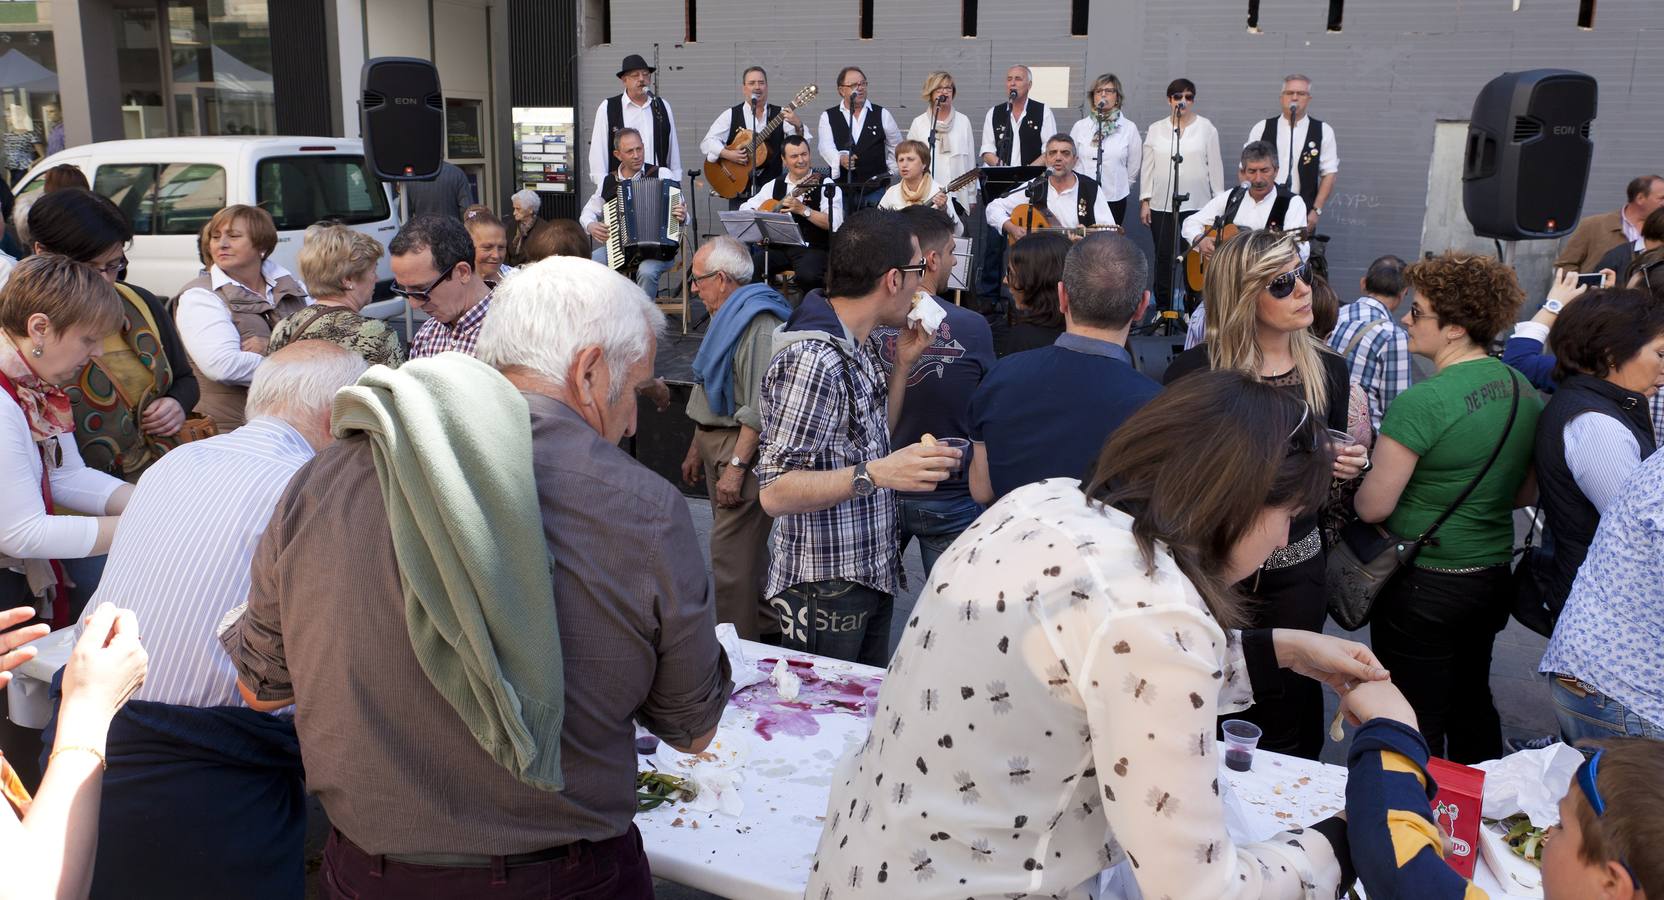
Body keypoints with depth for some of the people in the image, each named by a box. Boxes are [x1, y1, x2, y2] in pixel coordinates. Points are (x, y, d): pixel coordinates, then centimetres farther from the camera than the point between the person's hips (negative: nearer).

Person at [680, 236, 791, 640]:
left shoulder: (758, 323, -18)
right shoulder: (727, 317, 17)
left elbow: (760, 408, -24)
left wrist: (736, 464, -25)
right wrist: (697, 449, 24)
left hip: (744, 448, -11)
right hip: (717, 442, 11)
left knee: (730, 556, -9)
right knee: (746, 547, 18)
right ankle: (765, 623, 31)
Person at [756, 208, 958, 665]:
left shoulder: (860, 346, 8)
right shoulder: (813, 358, -23)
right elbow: (775, 492, -26)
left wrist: (903, 362, 7)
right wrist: (875, 474, -37)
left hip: (871, 573, 9)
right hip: (824, 589, -9)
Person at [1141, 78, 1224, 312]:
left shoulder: (1206, 128, 4)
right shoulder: (1155, 129, 8)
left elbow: (1214, 166, 5)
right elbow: (1147, 167, 10)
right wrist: (1145, 201, 5)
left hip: (1197, 204, -1)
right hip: (1161, 204, 2)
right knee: (1164, 257, 4)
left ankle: (1193, 308, 8)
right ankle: (1162, 308, 14)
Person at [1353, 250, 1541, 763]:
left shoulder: (1420, 403, -23)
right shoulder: (1523, 390, 2)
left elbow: (1373, 507, -18)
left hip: (1424, 586, -8)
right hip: (1493, 576, 8)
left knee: (1416, 726, 6)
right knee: (1473, 708, 23)